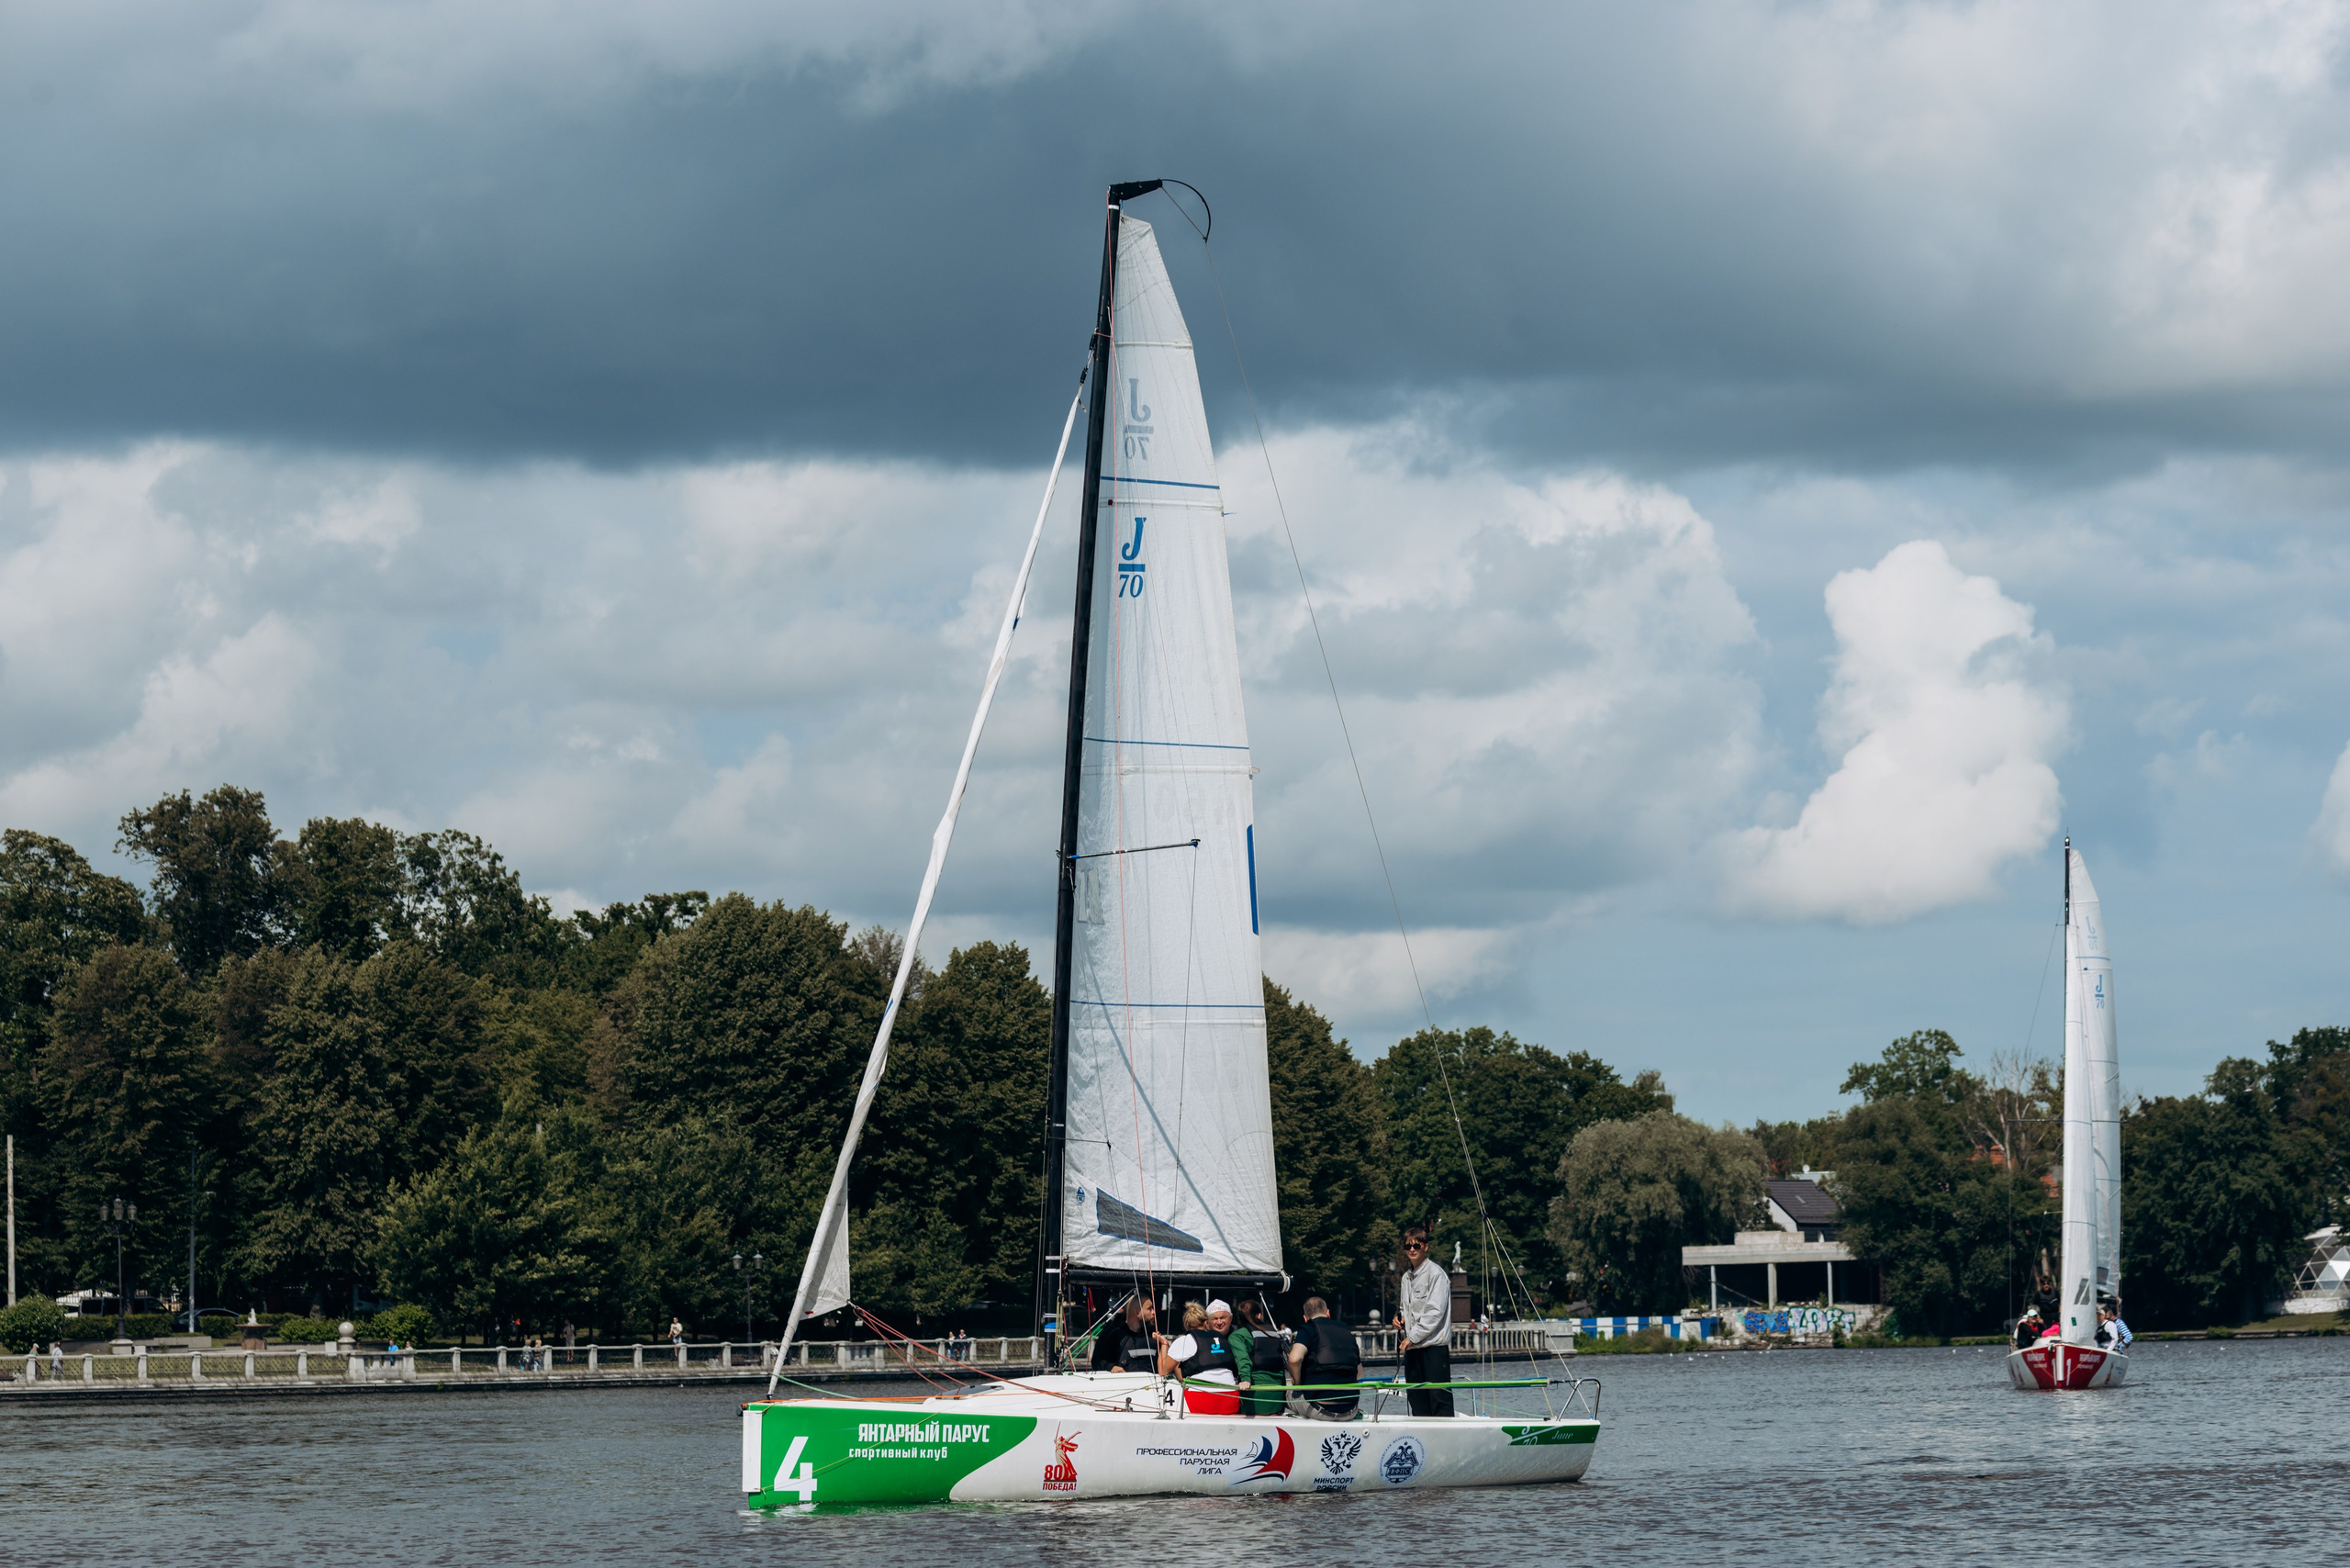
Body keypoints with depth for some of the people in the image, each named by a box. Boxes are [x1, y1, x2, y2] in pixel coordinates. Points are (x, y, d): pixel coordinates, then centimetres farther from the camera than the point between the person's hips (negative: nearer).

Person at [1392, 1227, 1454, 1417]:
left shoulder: (1435, 1273, -7)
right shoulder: (1407, 1277, 17)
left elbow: (1435, 1312, -14)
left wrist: (1412, 1337, -12)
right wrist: (1401, 1318, 6)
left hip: (1435, 1346, -8)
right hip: (1413, 1347, 8)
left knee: (1439, 1398, -10)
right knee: (1418, 1401, 8)